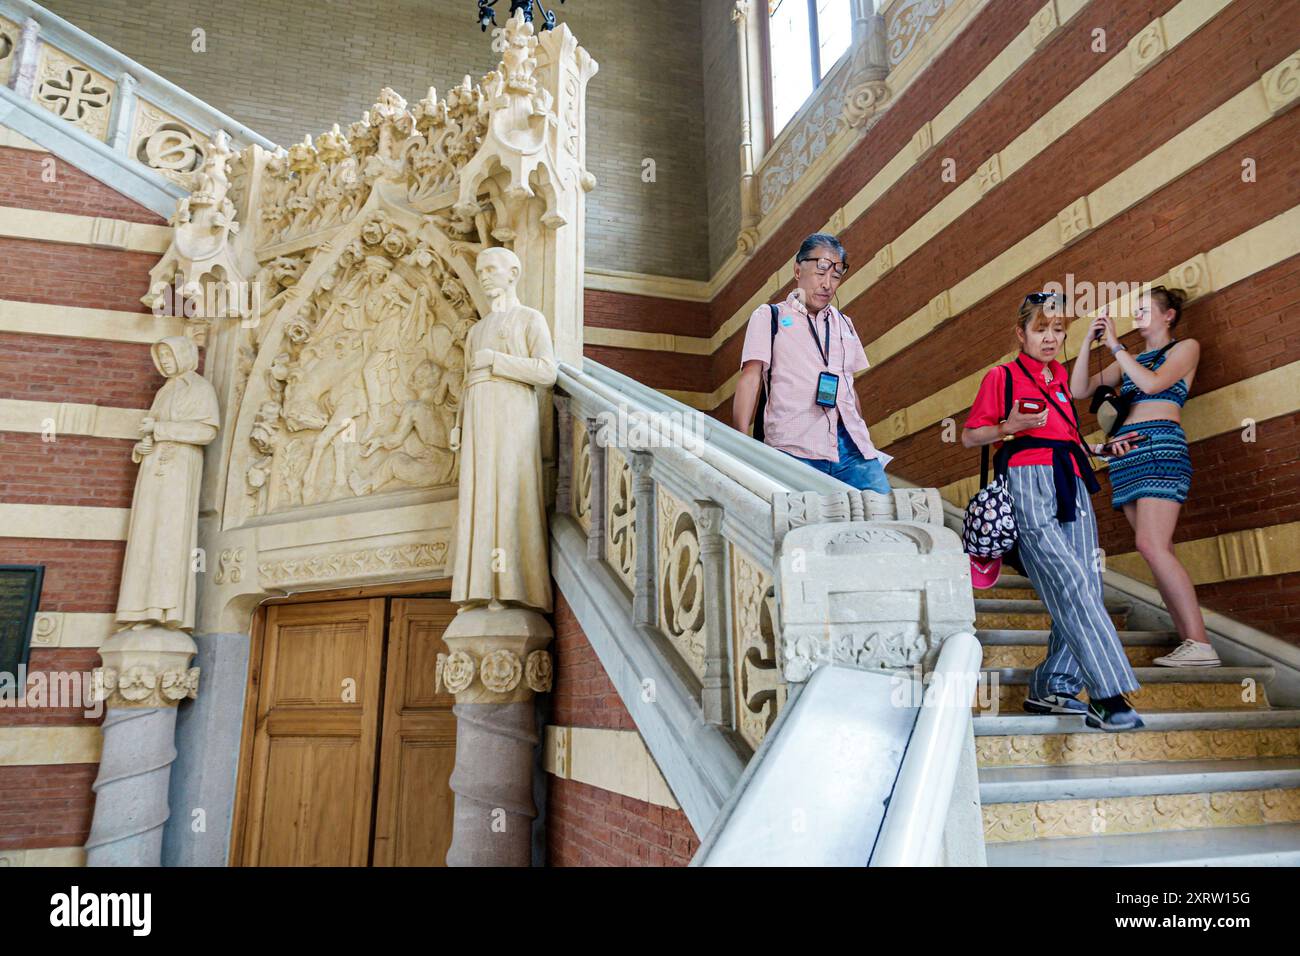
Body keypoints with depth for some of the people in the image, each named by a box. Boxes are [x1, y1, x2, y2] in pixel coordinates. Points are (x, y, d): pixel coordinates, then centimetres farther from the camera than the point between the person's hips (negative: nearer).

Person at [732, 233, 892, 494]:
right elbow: (750, 378, 1)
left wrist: (864, 442, 19)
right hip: (795, 451, -4)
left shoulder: (843, 323, 25)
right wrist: (740, 443, -12)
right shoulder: (768, 317, 11)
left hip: (851, 446, 5)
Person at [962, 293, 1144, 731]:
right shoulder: (1002, 375, 4)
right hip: (1029, 481, -7)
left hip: (1072, 486, 7)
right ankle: (1107, 693, -14)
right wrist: (1009, 428, -15)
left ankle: (1051, 687, 7)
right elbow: (969, 436, 2)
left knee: (1087, 590, -1)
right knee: (1071, 586, -15)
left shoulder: (1060, 379, 23)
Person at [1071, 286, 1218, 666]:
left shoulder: (1185, 347, 9)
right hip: (1125, 454, 7)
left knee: (1151, 544, -21)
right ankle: (1188, 641, 0)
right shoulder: (1126, 361, 24)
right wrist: (1089, 342, 10)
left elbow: (1152, 383, -10)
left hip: (1161, 448, -6)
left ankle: (1201, 645, -19)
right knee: (1159, 552, 0)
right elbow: (1079, 389, 16)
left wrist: (1115, 344, -5)